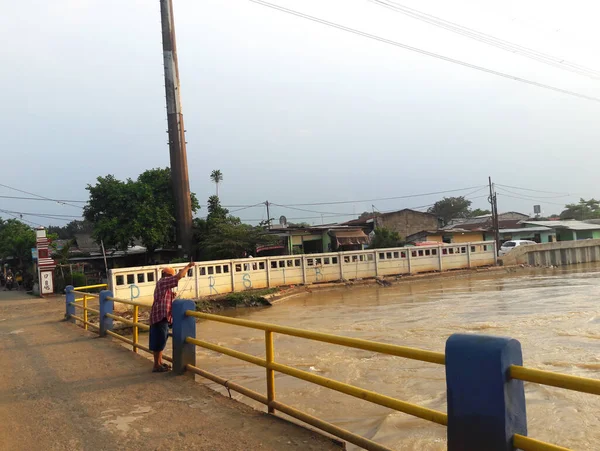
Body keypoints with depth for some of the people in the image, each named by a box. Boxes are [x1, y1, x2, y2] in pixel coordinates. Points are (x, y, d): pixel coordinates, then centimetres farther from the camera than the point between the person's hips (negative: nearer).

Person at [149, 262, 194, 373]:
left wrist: (172, 296, 10)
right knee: (159, 341, -6)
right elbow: (179, 276, -21)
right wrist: (188, 266, -12)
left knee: (161, 341, 15)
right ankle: (156, 366, -1)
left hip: (162, 316, 10)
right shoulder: (163, 282, -12)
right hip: (160, 316, -10)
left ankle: (160, 362, 24)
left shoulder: (164, 285, 19)